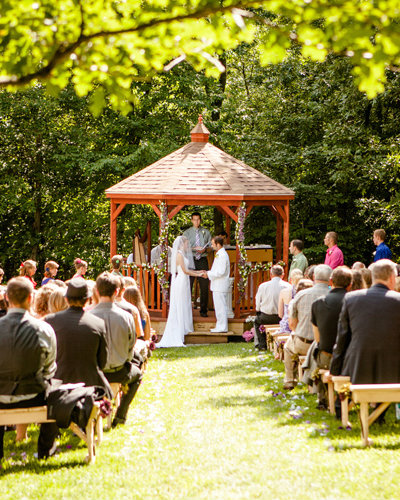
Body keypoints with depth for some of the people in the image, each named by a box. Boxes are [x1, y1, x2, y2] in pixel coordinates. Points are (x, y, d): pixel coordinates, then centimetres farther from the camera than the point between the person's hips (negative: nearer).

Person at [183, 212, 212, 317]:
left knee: (204, 286, 0)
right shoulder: (187, 233, 9)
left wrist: (205, 249, -10)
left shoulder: (206, 232, 13)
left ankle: (203, 310, 7)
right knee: (188, 286, -4)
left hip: (203, 261, 1)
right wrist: (195, 249, -14)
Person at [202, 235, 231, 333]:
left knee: (220, 306, -6)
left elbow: (220, 272, -22)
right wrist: (208, 272, 11)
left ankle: (222, 327, -3)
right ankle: (220, 326, 19)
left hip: (220, 287, -11)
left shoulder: (222, 255, -17)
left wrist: (209, 274, -13)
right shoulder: (219, 254, 16)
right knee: (219, 307, 14)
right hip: (217, 286, 11)